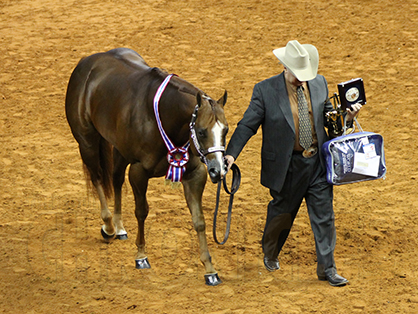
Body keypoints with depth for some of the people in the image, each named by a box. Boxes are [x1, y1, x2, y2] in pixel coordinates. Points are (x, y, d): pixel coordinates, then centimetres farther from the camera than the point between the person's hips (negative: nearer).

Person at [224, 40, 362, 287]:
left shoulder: (319, 83, 1)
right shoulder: (265, 90, -11)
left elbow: (328, 116, 15)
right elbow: (247, 125, -10)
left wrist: (347, 116, -5)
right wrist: (231, 154, -21)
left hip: (318, 164, 3)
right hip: (286, 167, -3)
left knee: (324, 215, 3)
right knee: (282, 213, 15)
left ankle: (327, 268, 13)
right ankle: (270, 254, 43)